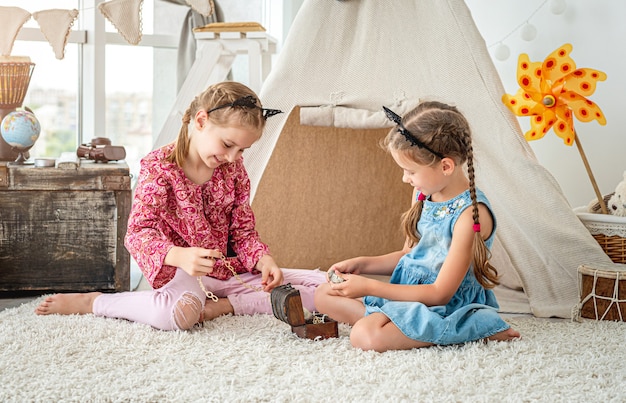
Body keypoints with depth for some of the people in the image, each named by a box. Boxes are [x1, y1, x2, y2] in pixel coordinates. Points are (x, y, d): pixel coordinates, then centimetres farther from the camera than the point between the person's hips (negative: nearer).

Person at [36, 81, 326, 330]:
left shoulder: (234, 169, 6)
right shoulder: (158, 167, -10)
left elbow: (243, 231, 9)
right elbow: (137, 232, -19)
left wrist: (264, 260, -13)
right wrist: (179, 255, -39)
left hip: (230, 269, 6)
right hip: (181, 272, -5)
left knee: (323, 286, -7)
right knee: (177, 311, -43)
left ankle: (224, 305, -15)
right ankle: (92, 302, -13)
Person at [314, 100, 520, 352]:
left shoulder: (471, 214, -25)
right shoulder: (424, 193, 2)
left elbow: (440, 293, -23)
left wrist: (369, 287, -23)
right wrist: (362, 264, 1)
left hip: (445, 306, -9)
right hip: (407, 291, 9)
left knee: (366, 336, -30)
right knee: (324, 295, 8)